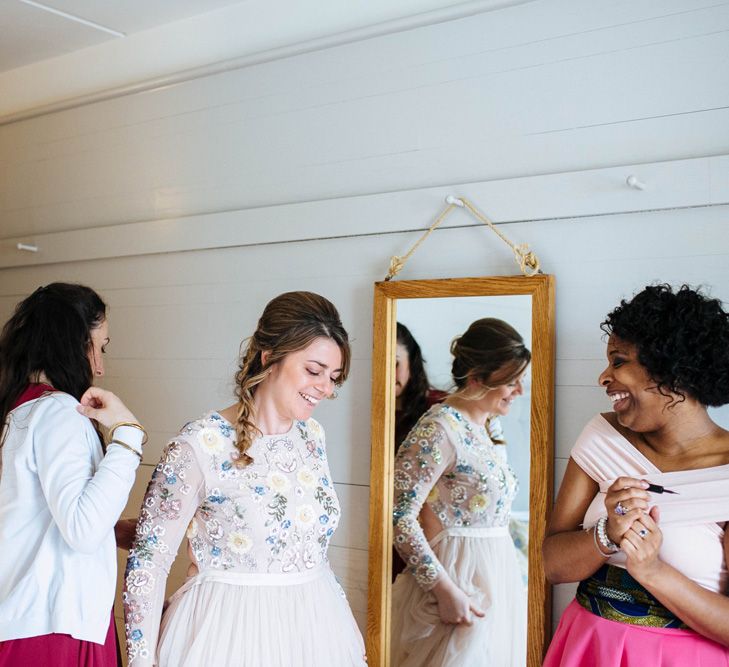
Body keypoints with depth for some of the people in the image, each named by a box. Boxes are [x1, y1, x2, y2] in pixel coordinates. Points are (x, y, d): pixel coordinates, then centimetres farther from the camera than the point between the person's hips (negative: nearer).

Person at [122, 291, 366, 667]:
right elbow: (148, 559, -13)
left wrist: (348, 626, 12)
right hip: (229, 634, -6)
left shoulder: (312, 435, 2)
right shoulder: (201, 445, -18)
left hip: (315, 625, 6)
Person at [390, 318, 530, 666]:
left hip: (499, 577, 8)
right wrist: (445, 589, -22)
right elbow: (400, 516, -22)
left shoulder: (493, 425, 8)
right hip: (459, 577, -8)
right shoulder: (439, 428, -18)